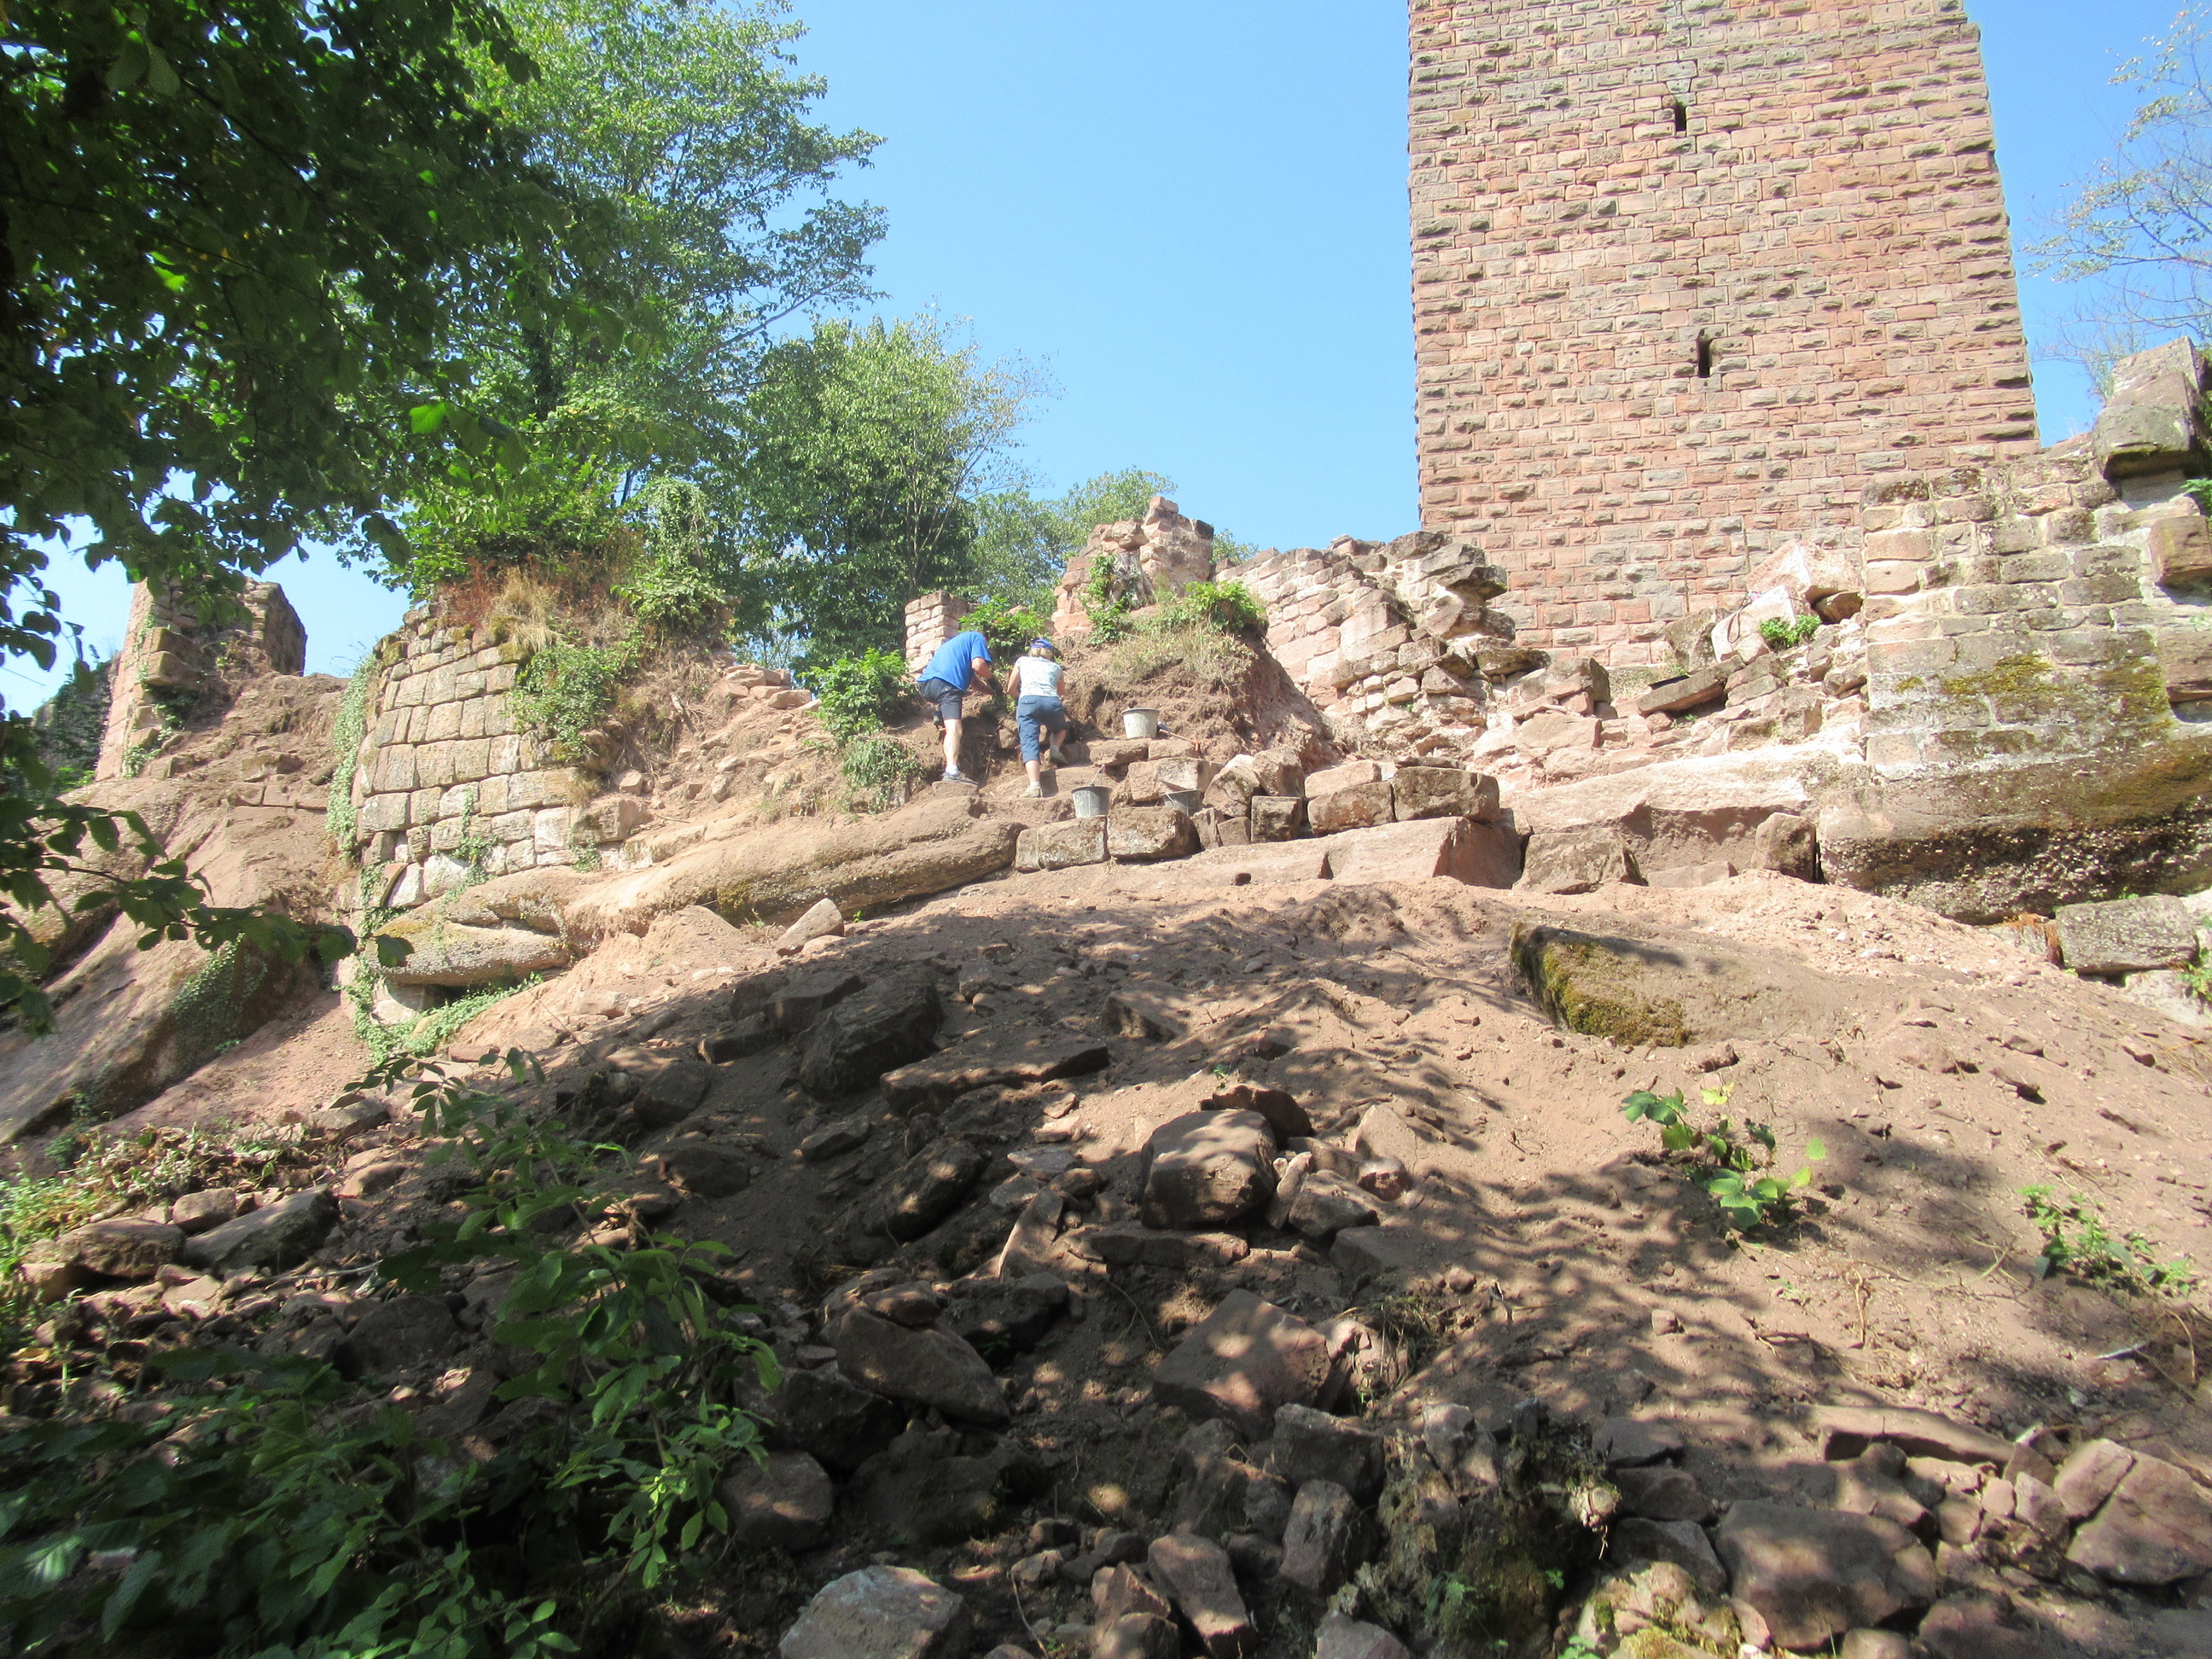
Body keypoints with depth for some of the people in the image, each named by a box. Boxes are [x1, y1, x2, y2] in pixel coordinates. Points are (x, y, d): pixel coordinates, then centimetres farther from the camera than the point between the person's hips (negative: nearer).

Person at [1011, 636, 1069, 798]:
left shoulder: (1022, 661, 27)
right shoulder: (1055, 667, 29)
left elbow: (1012, 689, 32)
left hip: (1028, 701, -2)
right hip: (1052, 702, 2)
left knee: (1030, 745, -11)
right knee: (1061, 728, 33)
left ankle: (1035, 786, -31)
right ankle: (1055, 748, 2)